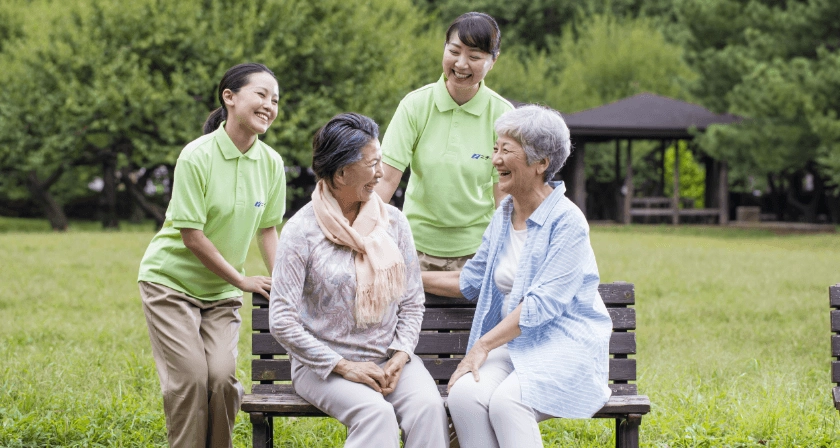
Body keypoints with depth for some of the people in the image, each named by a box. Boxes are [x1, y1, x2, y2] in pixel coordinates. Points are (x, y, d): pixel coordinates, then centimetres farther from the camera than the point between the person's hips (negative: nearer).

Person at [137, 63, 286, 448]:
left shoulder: (271, 163, -5)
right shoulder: (197, 157, -20)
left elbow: (267, 228, 5)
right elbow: (191, 233, -19)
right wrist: (242, 279, -15)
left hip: (222, 290, 4)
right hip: (171, 281, -4)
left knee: (222, 376, -10)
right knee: (190, 378, -11)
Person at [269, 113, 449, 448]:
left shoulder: (392, 222, 6)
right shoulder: (301, 231, -7)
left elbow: (412, 302, 10)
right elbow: (282, 322, -10)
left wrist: (400, 356, -8)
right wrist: (343, 366, -14)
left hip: (389, 359, 4)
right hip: (323, 364, -4)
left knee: (429, 407, -27)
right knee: (375, 413, -33)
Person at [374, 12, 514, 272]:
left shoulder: (501, 114, -7)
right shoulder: (416, 105, -6)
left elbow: (502, 193, -4)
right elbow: (386, 179, -9)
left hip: (475, 247, -1)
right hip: (418, 240, 1)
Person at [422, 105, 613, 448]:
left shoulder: (567, 221, -11)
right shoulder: (504, 217, 13)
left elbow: (542, 303, -18)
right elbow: (471, 281, 24)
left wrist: (484, 345, -20)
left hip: (565, 345, -6)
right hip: (513, 343, 6)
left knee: (506, 401, -34)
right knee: (463, 395, -26)